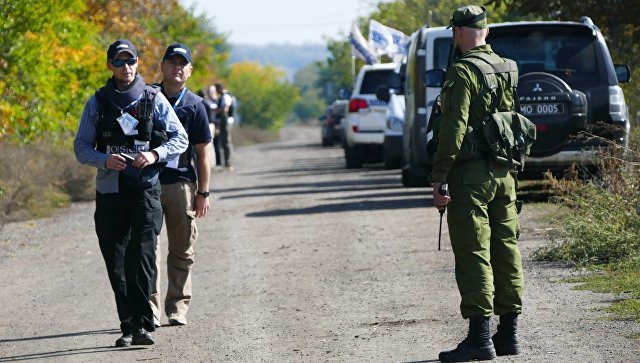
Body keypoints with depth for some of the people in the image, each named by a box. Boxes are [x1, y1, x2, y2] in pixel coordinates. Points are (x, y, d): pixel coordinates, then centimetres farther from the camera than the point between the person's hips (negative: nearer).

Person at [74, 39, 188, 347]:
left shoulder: (154, 99, 5)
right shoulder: (97, 103, 8)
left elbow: (180, 139, 6)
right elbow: (81, 147, 7)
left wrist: (155, 154, -13)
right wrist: (104, 160, -13)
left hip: (145, 187, -2)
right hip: (109, 190, 2)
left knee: (142, 256, -15)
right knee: (116, 261, 3)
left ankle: (141, 325, -19)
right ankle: (128, 325, 11)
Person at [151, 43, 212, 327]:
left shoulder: (194, 106, 3)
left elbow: (202, 152, 5)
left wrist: (203, 192, 1)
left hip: (181, 183, 1)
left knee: (182, 250, 6)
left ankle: (178, 308, 14)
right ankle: (150, 308, -3)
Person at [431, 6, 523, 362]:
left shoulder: (463, 72, -12)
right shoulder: (507, 70, 12)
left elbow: (454, 128, -18)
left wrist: (439, 179, -16)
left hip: (471, 174, -8)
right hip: (504, 172, 8)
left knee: (473, 255, -6)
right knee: (506, 250, 10)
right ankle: (508, 332, 14)